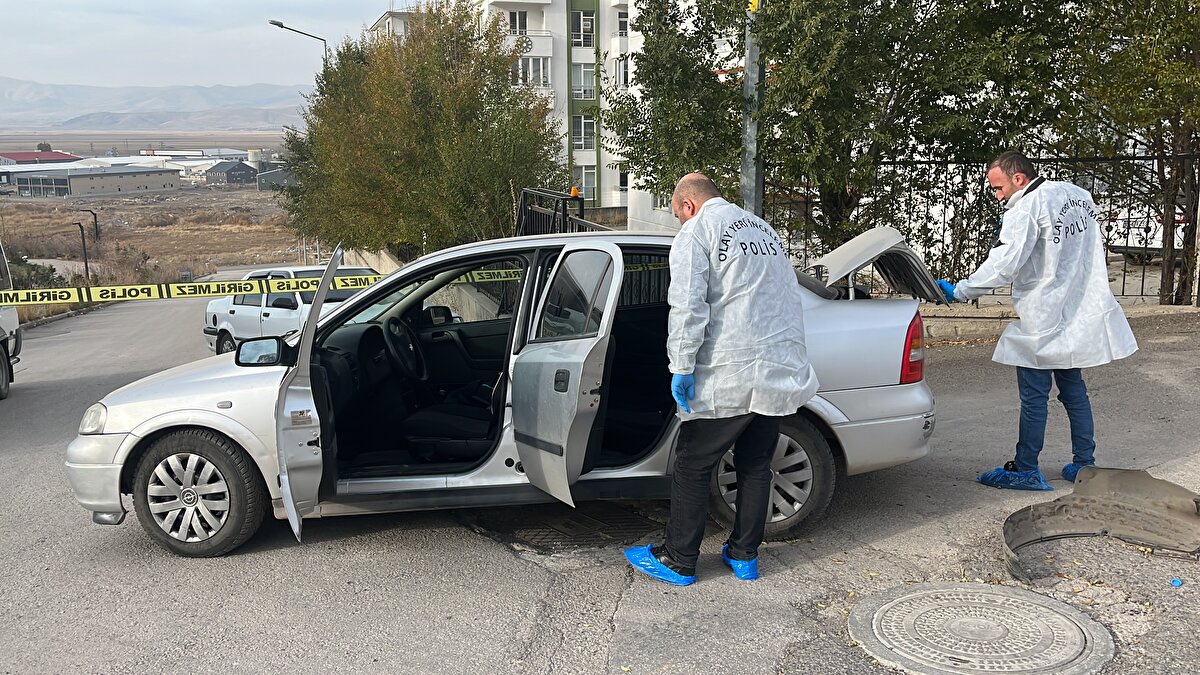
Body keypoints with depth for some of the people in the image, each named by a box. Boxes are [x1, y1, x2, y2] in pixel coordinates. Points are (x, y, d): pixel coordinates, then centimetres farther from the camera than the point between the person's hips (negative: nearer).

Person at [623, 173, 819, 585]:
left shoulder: (696, 233, -4)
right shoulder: (764, 229, 20)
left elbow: (688, 308, -16)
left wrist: (681, 368, -14)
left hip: (728, 376, -7)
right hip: (781, 369, 7)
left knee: (692, 467, 3)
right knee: (756, 465, 15)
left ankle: (677, 561, 11)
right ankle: (744, 556, 23)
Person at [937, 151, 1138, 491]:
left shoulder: (1026, 210, -18)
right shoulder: (1079, 195, 8)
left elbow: (1003, 266, -24)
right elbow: (1093, 248, 22)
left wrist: (959, 291, -17)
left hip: (1044, 322, -8)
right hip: (1082, 314, 8)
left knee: (1033, 396, 0)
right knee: (1074, 389, 17)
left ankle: (1026, 469, 8)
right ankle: (1084, 464, 23)